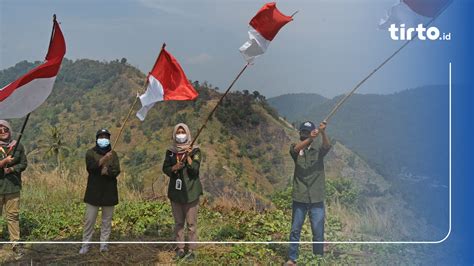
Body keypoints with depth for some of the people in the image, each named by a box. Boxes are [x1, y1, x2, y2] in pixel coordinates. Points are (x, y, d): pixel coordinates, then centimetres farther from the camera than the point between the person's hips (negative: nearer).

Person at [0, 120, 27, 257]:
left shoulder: (18, 146, 2)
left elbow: (24, 163, 4)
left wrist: (12, 169, -12)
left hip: (13, 186, 2)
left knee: (13, 215, 7)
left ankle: (15, 243, 14)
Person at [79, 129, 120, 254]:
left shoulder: (113, 154, 6)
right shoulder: (90, 153, 1)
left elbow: (116, 171, -6)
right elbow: (91, 167, -18)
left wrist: (104, 171, -20)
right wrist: (104, 159, -30)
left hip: (109, 192, 2)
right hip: (94, 191, -2)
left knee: (107, 220, 6)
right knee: (89, 220, 0)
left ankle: (104, 244, 13)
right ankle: (85, 244, 9)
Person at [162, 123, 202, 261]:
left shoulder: (195, 151, -5)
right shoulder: (170, 151, 7)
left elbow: (195, 170, -14)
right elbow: (165, 169, 2)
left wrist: (188, 156, -25)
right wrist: (175, 167, -16)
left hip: (190, 191, -4)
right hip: (175, 191, 4)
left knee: (191, 223, -2)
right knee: (178, 223, 10)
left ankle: (191, 250, 7)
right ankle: (180, 249, 20)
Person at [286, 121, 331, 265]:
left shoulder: (318, 151, 5)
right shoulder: (295, 150, 3)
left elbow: (327, 146, -18)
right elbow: (296, 148, -21)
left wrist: (323, 132, -38)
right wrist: (309, 139, -40)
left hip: (316, 199, 0)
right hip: (299, 198, 0)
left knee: (318, 232, 3)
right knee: (295, 230, 6)